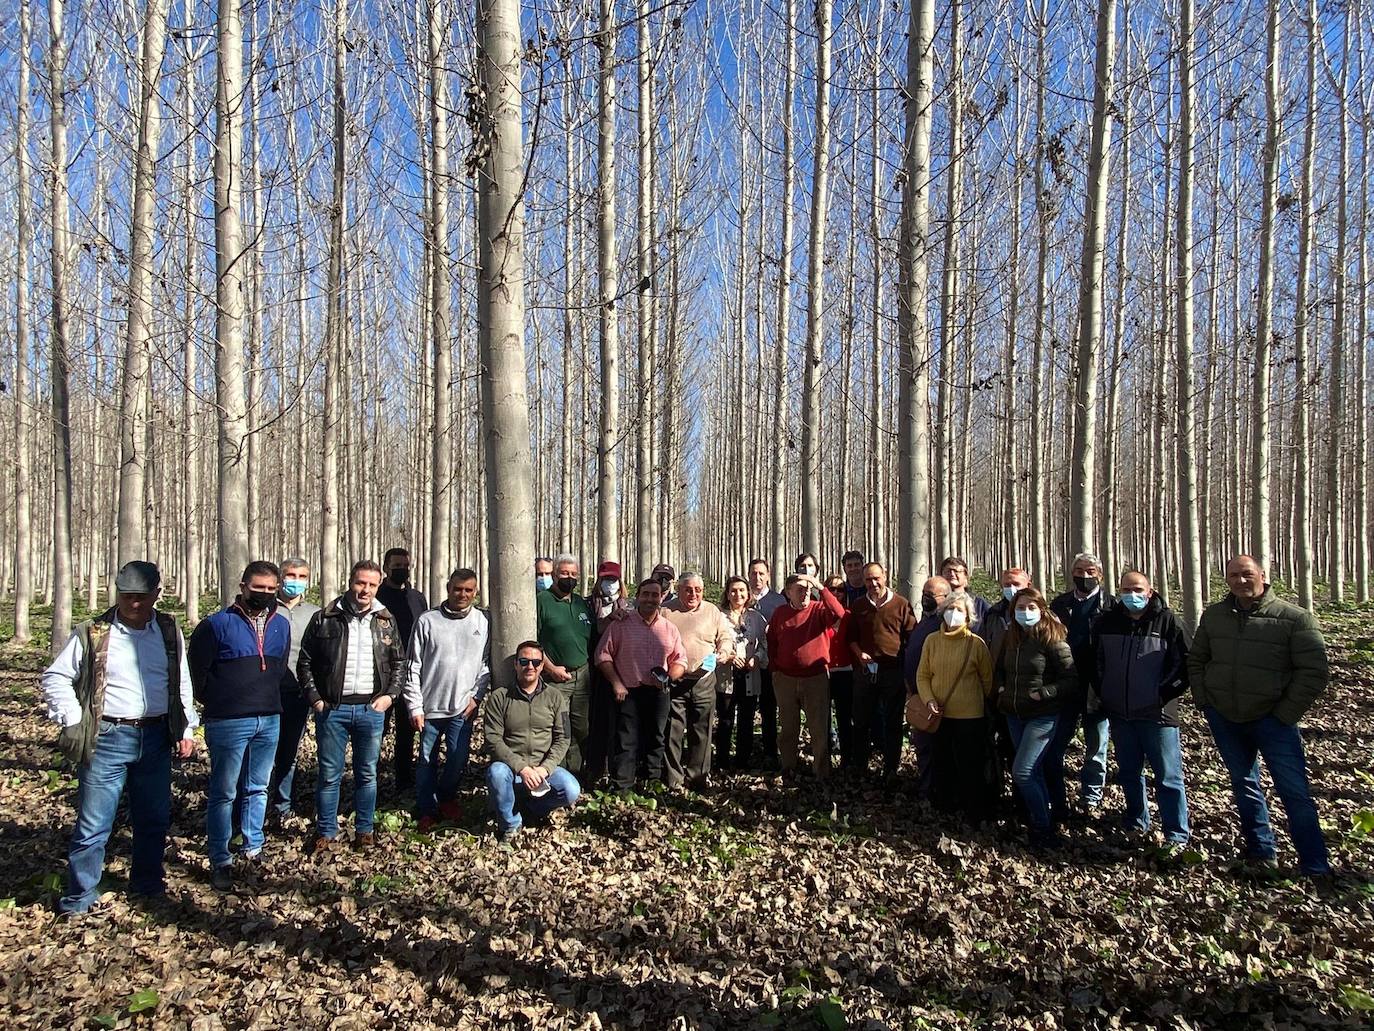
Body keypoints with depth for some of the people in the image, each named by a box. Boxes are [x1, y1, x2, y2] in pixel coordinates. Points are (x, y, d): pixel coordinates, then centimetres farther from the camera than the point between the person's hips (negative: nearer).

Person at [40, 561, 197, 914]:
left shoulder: (169, 632, 6)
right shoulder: (92, 634, -4)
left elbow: (182, 684, 13)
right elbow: (55, 678, 2)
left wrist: (186, 730, 9)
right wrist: (72, 721, -7)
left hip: (156, 738, 3)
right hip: (107, 739, -3)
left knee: (154, 819, 13)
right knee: (93, 824, 1)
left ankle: (147, 884, 30)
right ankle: (79, 897, 17)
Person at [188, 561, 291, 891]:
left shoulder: (281, 625, 7)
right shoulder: (218, 624, -9)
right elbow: (196, 668, -5)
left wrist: (269, 698, 13)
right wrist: (214, 701, 2)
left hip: (269, 720, 5)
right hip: (229, 723, -5)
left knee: (258, 789, 15)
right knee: (223, 794, 3)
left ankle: (253, 849, 29)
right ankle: (220, 862, 11)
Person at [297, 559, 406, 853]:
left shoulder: (386, 620, 4)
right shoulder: (324, 618, -2)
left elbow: (399, 662, 12)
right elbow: (305, 662, 3)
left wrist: (390, 694, 0)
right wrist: (315, 698, -5)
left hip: (371, 708, 2)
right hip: (332, 708, -1)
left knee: (367, 773, 11)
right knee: (329, 774, 6)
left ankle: (364, 830, 23)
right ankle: (326, 832, 19)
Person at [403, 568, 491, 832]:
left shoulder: (483, 622, 1)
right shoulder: (427, 621, -3)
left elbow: (487, 663, 6)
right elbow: (413, 666, -1)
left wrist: (476, 696, -3)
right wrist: (415, 707, -4)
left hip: (463, 708, 1)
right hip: (430, 707, 0)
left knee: (458, 760, 4)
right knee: (427, 761, 8)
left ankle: (446, 797, 31)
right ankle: (427, 810, 25)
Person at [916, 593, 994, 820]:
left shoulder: (976, 643, -10)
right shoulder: (932, 641, -2)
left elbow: (987, 680, 0)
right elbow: (922, 675, 3)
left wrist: (973, 700, 8)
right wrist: (929, 700, -10)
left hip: (970, 716, -3)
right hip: (940, 715, 3)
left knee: (970, 767, 6)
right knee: (941, 765, 16)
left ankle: (975, 812, 24)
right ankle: (944, 807, 34)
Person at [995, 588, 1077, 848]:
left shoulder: (1052, 640, -13)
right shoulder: (1010, 639, 7)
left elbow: (1071, 680, -14)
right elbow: (999, 670, 22)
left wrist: (1042, 693, -18)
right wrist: (1000, 688, 5)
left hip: (1042, 716, -7)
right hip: (1015, 714, 7)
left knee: (1022, 773, -12)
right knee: (1034, 773, 15)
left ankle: (1043, 828, 3)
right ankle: (1042, 821, 26)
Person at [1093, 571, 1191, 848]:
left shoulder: (1166, 621, -6)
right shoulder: (1105, 622, 4)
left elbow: (1187, 662, -5)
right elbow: (1095, 662, 14)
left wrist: (1166, 693, -9)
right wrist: (1103, 694, 7)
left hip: (1157, 713, -4)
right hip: (1120, 714, 4)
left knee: (1168, 777, 1)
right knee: (1128, 772, 16)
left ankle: (1177, 835, 8)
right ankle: (1137, 820, 32)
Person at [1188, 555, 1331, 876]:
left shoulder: (1294, 618, -10)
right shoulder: (1213, 615, 3)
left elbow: (1315, 672, -10)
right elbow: (1196, 661, 13)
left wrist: (1285, 715, -12)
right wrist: (1204, 701, 3)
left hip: (1272, 719, -4)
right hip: (1223, 718, 5)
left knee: (1295, 792, -5)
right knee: (1243, 784, 15)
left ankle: (1316, 869, 4)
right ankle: (1260, 853, 29)